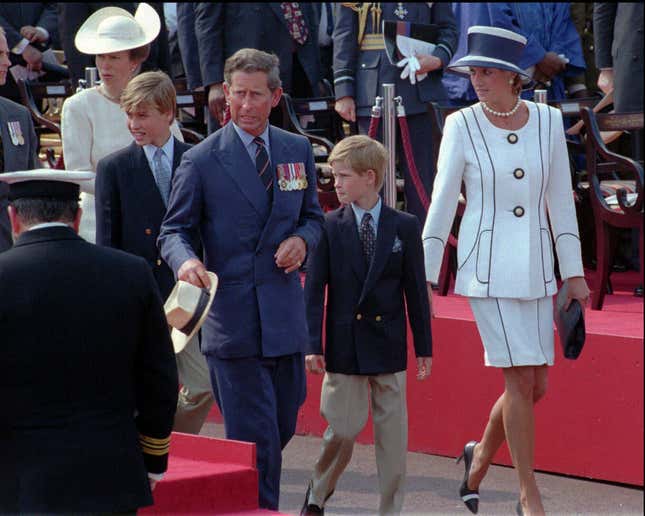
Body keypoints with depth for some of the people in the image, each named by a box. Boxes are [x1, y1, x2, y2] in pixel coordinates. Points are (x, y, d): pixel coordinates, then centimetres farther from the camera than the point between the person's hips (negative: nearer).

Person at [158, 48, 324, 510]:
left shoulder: (299, 150, 10)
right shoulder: (202, 160, -3)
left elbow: (313, 216, 20)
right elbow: (174, 229, 1)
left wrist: (303, 240, -4)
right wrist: (185, 260, -21)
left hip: (285, 315, 5)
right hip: (231, 315, -5)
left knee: (283, 427, 13)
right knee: (256, 438, -6)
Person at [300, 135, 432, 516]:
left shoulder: (405, 227, 1)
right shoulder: (329, 227, 0)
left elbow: (415, 291, 4)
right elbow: (315, 291, -1)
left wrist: (424, 347, 4)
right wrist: (312, 345, -7)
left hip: (388, 345, 1)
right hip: (344, 347, -1)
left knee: (393, 435, 3)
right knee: (342, 431, 1)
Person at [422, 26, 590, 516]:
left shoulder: (548, 121, 2)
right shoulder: (462, 125, -6)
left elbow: (560, 199, 7)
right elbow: (442, 202, -4)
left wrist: (575, 273, 7)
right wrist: (425, 277, -5)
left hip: (536, 266, 4)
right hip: (486, 266, -4)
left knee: (536, 386, 6)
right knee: (520, 380, -8)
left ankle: (481, 454, 33)